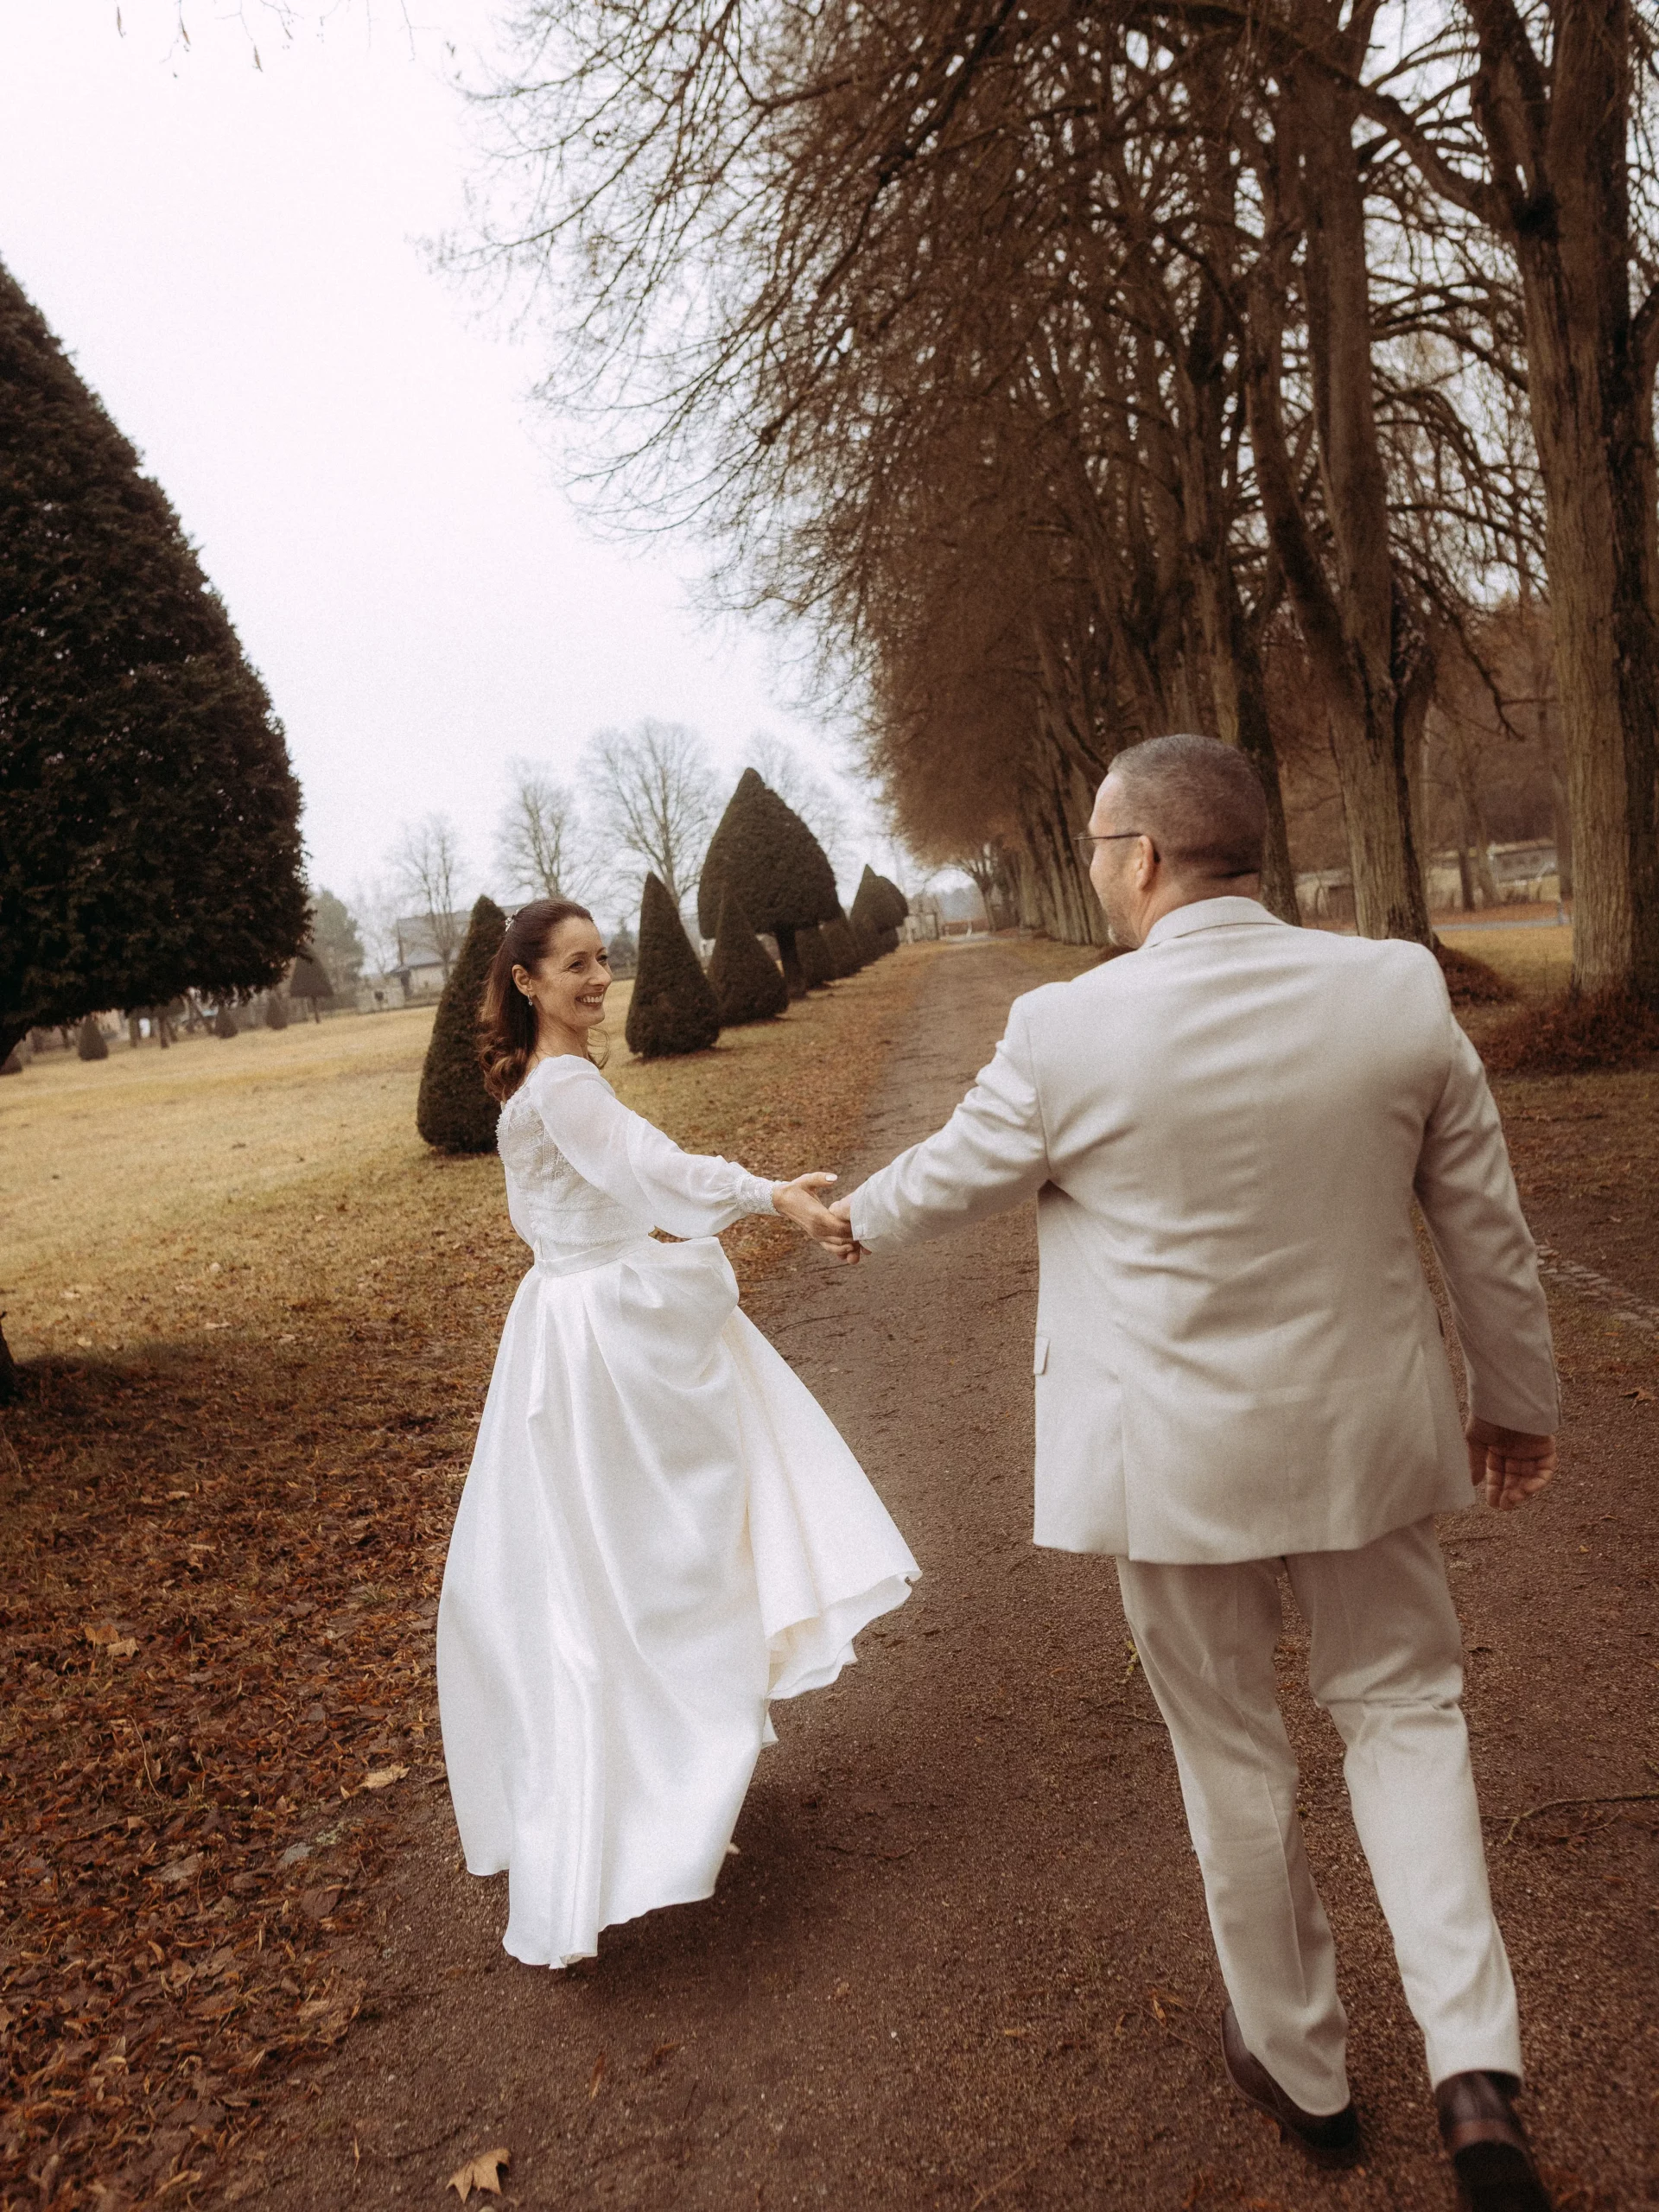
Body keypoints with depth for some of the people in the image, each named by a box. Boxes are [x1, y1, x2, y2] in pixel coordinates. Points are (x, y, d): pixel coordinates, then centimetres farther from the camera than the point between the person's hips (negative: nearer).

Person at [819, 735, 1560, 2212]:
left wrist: (857, 1217, 23)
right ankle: (1474, 2063, 14)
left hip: (1176, 1456, -2)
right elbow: (1488, 1229, 0)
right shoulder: (1401, 991, -9)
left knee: (1233, 1755, 17)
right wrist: (1515, 1402, 14)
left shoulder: (1069, 1033, -17)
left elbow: (950, 1177, 0)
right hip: (1367, 1434, 3)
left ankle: (1302, 2067, 37)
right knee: (1402, 1710, 22)